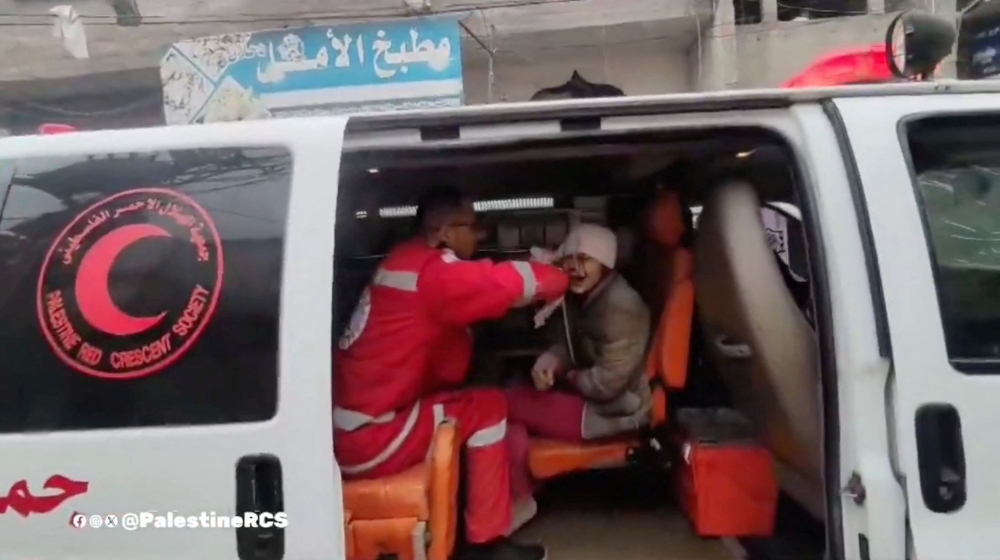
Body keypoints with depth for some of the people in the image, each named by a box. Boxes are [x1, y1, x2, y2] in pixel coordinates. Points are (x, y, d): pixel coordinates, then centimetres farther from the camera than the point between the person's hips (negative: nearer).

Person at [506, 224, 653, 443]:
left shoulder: (620, 307, -25)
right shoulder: (579, 297, 4)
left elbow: (605, 384, -25)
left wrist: (566, 376, -7)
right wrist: (549, 362, -13)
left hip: (617, 413, -9)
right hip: (589, 395, 9)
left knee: (511, 403, -9)